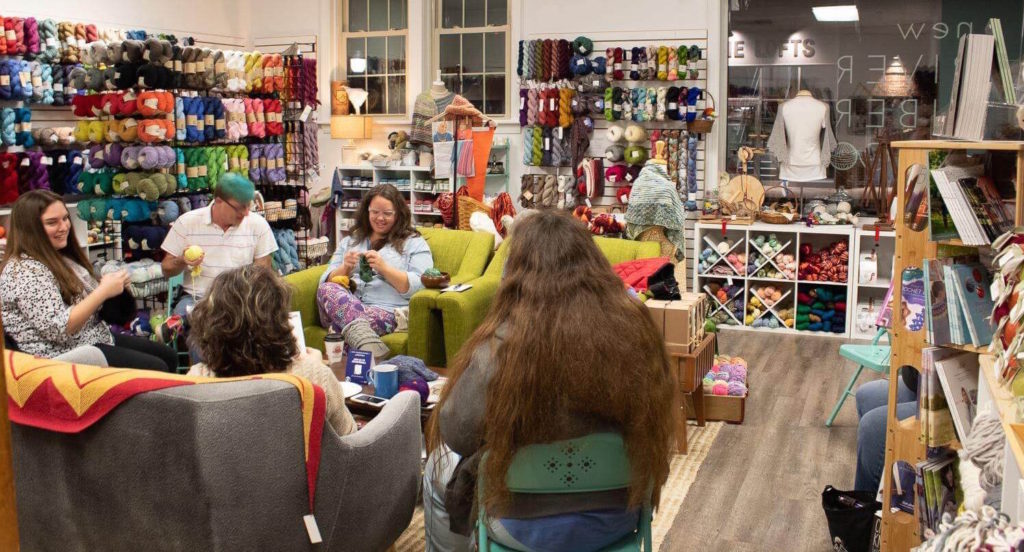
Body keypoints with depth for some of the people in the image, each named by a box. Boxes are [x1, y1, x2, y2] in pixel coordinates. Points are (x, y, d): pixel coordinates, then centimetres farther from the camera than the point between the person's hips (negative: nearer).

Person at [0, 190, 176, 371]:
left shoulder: (58, 256, 10)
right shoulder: (25, 271, -20)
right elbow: (59, 329, -26)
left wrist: (111, 286, -2)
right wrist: (104, 291, -23)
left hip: (97, 337, 10)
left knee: (168, 356, 9)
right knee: (156, 369, -17)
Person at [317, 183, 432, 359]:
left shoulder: (415, 243, 16)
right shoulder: (349, 241, 28)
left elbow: (418, 287, 1)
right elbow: (327, 281, 19)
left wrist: (384, 268, -11)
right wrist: (345, 268, -3)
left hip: (387, 311, -3)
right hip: (343, 305, 4)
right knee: (327, 290, -33)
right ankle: (367, 342, -52)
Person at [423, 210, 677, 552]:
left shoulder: (503, 344, -24)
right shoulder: (636, 326, -12)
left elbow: (456, 434, -13)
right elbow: (654, 423, 3)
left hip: (534, 525, -4)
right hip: (620, 514, 4)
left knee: (440, 468, 23)